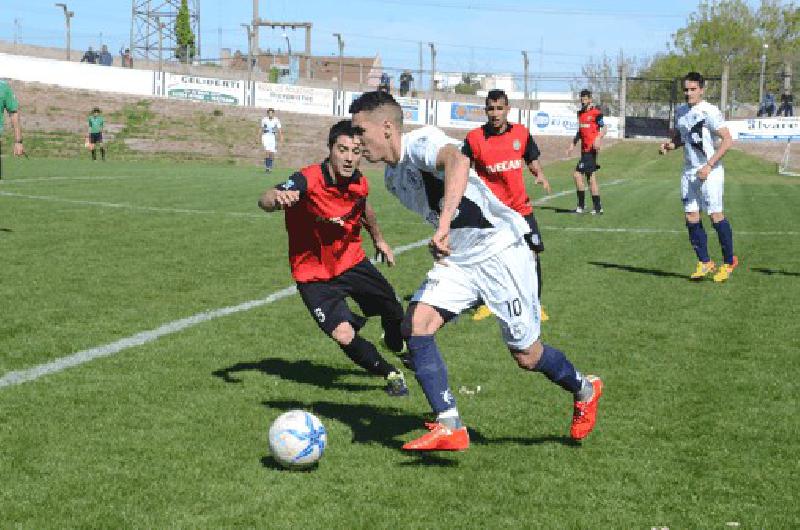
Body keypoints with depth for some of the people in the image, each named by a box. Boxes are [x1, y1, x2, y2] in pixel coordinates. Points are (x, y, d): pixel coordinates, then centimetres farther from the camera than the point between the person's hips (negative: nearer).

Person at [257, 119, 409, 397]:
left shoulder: (360, 183, -10)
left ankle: (397, 346, 53)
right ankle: (390, 373, 9)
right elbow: (265, 201, -46)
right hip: (314, 276, -5)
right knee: (344, 336, -20)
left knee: (394, 312, 15)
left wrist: (378, 239, 31)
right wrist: (276, 198, -69)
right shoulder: (309, 179, -29)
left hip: (352, 262, 5)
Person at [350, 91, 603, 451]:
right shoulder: (392, 177, 8)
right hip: (456, 260, 8)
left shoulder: (421, 142, -22)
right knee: (415, 326, -14)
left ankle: (584, 392, 32)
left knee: (526, 357, 0)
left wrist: (444, 225, -55)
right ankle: (450, 428, -10)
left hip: (500, 251, -8)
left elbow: (457, 161, -45)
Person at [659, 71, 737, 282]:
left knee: (715, 216, -7)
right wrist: (670, 145, 3)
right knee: (691, 218, 4)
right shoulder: (680, 112, 11)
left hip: (710, 172, -7)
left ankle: (729, 262, 8)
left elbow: (727, 140, -16)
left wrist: (709, 166, -20)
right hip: (689, 172, 7)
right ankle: (704, 263, 15)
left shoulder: (709, 112, -13)